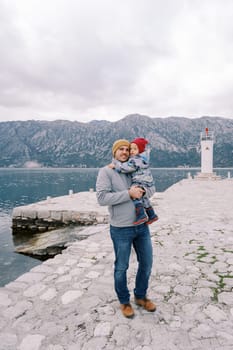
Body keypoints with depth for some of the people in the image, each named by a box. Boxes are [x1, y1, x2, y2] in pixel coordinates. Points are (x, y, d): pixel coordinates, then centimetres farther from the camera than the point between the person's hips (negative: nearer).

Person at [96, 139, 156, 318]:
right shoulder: (106, 171, -7)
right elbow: (102, 198, -18)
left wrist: (142, 190, -8)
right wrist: (129, 194, -22)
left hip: (142, 226, 5)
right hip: (121, 229, -5)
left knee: (147, 263, 16)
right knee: (121, 267, 12)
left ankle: (141, 296, 40)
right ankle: (124, 301, 36)